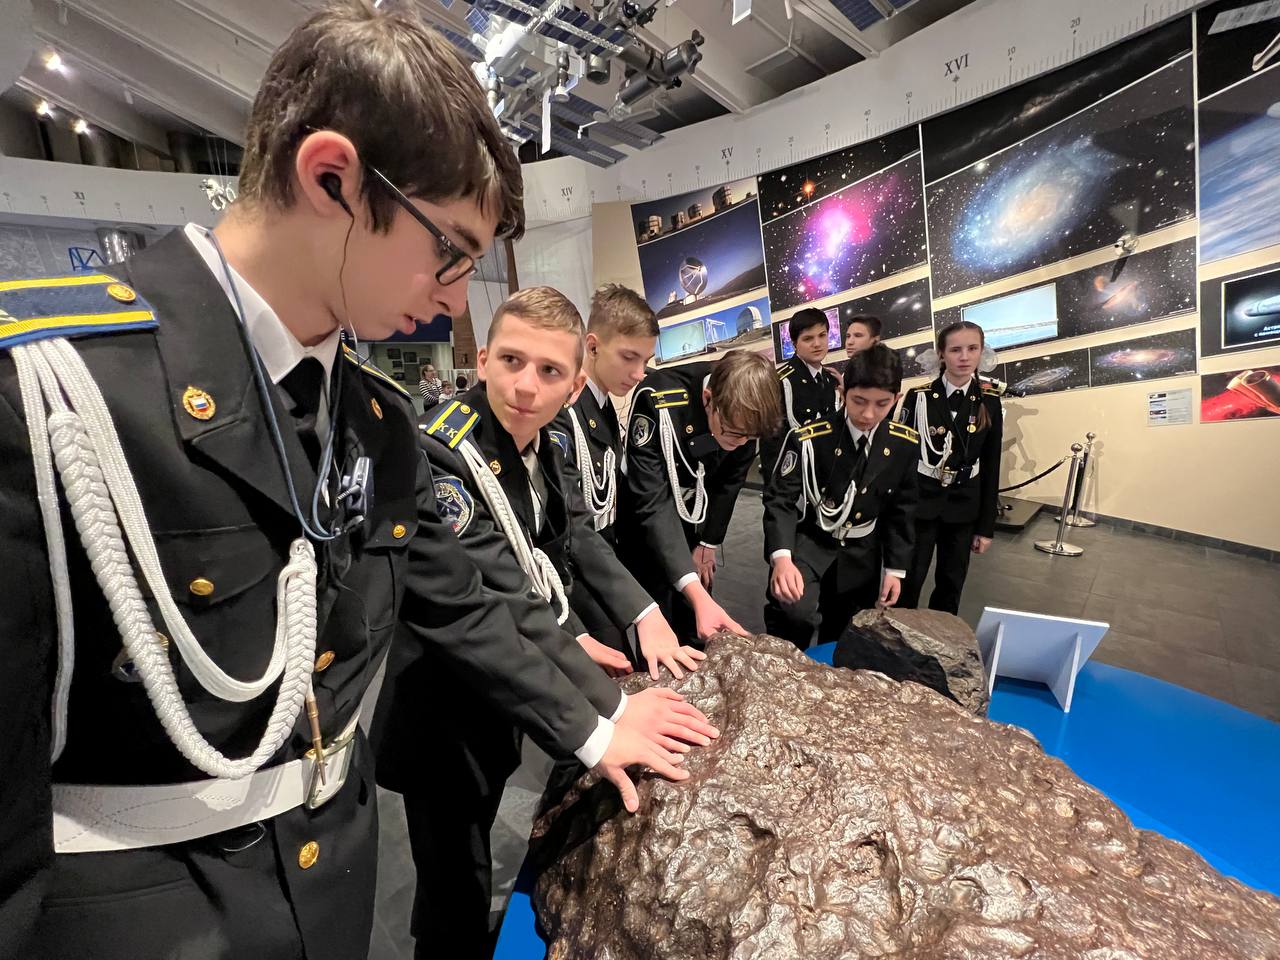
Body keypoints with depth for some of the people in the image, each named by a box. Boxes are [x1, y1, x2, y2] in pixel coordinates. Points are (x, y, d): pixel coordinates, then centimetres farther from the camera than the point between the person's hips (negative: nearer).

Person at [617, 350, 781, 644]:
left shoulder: (744, 413, -20)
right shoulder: (658, 403, -36)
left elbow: (730, 482, -3)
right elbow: (652, 503, -38)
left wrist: (709, 543, 3)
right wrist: (697, 593, -45)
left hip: (694, 513, 4)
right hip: (646, 514, -4)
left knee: (696, 624, 9)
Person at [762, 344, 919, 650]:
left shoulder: (904, 443, -6)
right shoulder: (808, 439, -20)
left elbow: (901, 509, 5)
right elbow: (781, 499, -21)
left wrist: (896, 568, 5)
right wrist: (781, 557, -38)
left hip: (860, 552, 4)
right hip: (808, 541, -4)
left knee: (843, 637, 16)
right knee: (794, 613, -28)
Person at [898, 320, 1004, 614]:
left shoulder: (989, 402, 0)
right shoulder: (919, 397, -7)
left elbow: (991, 467, 3)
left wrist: (986, 525, 4)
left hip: (963, 507, 3)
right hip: (920, 502, -2)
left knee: (951, 585, 13)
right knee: (908, 581, 2)